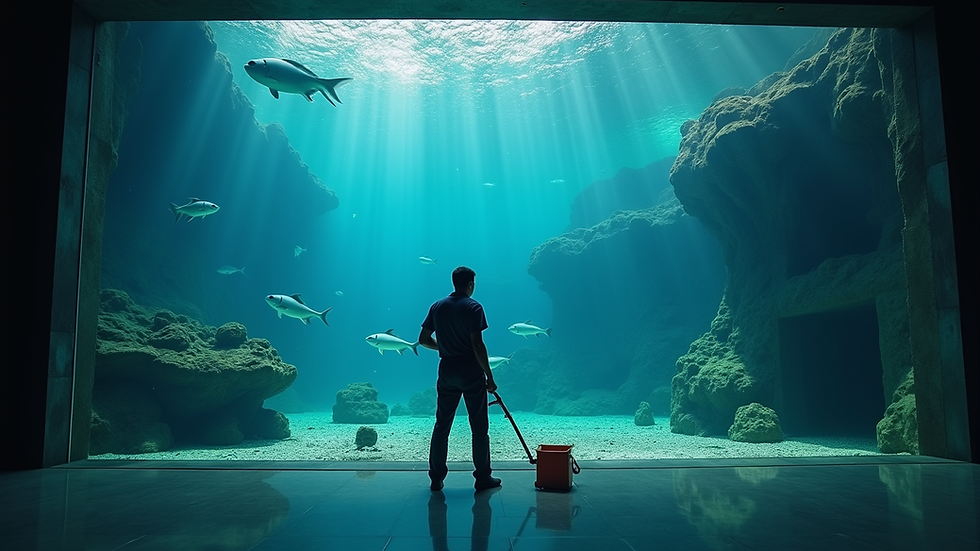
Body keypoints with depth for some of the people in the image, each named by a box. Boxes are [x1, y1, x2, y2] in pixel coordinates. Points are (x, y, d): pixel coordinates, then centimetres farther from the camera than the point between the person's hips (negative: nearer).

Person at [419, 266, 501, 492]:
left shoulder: (437, 306, 6)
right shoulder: (473, 307, -10)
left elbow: (423, 339, 8)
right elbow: (477, 345, -17)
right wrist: (489, 376, -11)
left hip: (446, 370, 5)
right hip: (471, 371, -5)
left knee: (442, 424, 11)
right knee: (479, 427, 4)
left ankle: (436, 477, 13)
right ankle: (482, 477, 10)